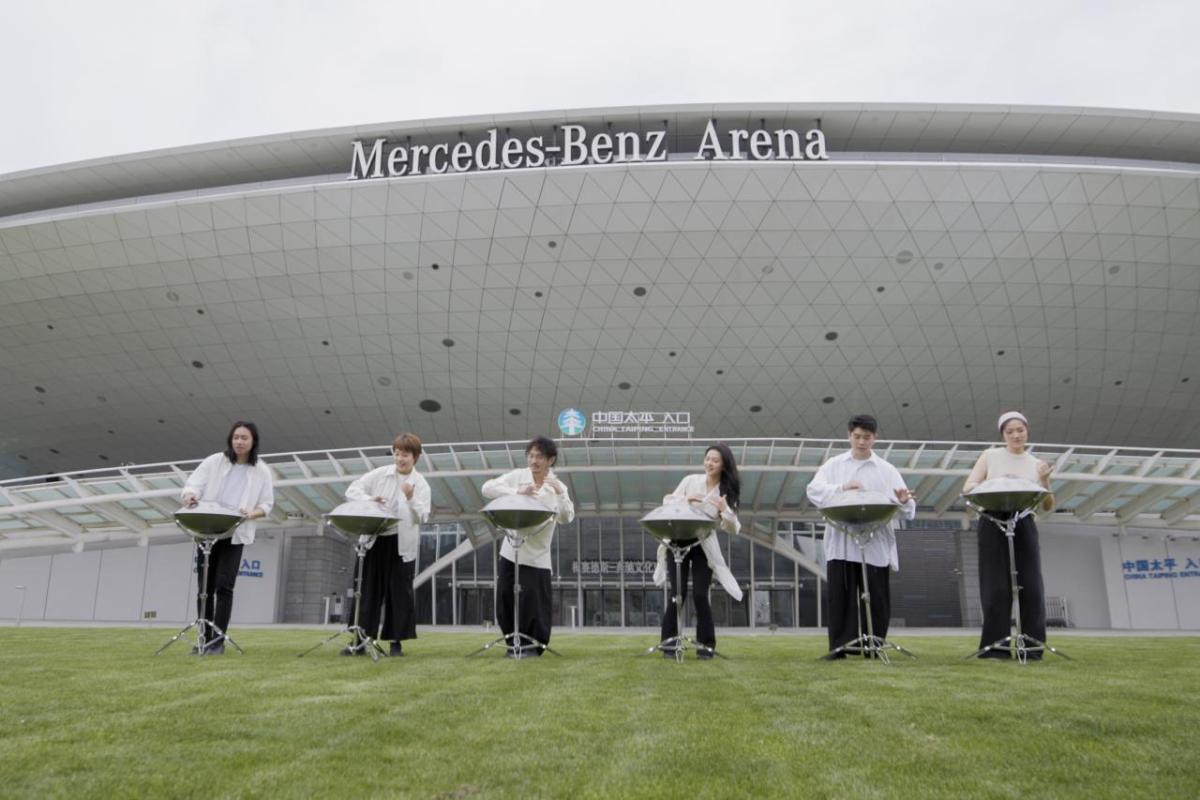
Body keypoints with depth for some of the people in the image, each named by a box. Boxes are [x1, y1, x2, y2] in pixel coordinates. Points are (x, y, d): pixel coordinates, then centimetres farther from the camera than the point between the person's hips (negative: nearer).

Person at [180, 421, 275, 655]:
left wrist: (252, 513, -17)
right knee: (205, 586, 5)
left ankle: (218, 639, -6)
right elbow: (193, 484, -1)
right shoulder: (214, 462, 5)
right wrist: (190, 496, -24)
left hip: (235, 534, -2)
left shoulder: (262, 471, 4)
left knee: (224, 585, -9)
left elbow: (267, 504, 4)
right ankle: (205, 637, 13)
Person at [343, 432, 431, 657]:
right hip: (374, 540, 2)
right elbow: (352, 490, -1)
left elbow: (423, 517, -11)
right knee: (369, 591, 5)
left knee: (399, 593, 3)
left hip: (403, 546, -1)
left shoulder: (421, 484, -2)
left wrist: (411, 499, -29)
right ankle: (361, 640, 12)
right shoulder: (379, 474, 3)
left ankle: (396, 642, 13)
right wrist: (369, 499, -20)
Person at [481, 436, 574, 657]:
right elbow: (487, 488, -11)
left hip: (536, 555, -2)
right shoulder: (517, 476, 0)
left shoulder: (557, 487, -2)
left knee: (533, 601, -2)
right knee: (506, 598, 7)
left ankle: (534, 644, 16)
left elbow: (566, 518, -15)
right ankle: (514, 641, 24)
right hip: (511, 550, 2)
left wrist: (560, 494, -30)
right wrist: (517, 493, -22)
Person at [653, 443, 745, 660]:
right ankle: (669, 643, 9)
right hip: (678, 542, 0)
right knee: (677, 594, -2)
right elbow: (667, 502, 4)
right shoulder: (690, 480, 2)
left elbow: (733, 529, -5)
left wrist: (724, 510, -23)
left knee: (700, 595, -7)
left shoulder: (727, 493, 0)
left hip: (704, 546, 0)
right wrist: (684, 499, -15)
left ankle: (706, 644, 7)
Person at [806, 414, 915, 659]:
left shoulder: (887, 470, 8)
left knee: (876, 598, 3)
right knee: (839, 596, 0)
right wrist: (842, 488, -22)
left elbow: (904, 507, 0)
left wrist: (904, 501, -25)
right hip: (841, 544, 0)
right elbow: (814, 490, -6)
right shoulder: (833, 465, 9)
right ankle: (838, 646, 7)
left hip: (875, 546, 0)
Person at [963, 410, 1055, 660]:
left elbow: (1048, 507, 8)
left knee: (1031, 587, -2)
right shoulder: (990, 456, 7)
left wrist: (1045, 482, -10)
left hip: (1024, 526, 2)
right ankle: (995, 647, 1)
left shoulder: (1035, 464, 11)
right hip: (993, 525, -2)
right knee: (997, 588, -5)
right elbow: (968, 487, 1)